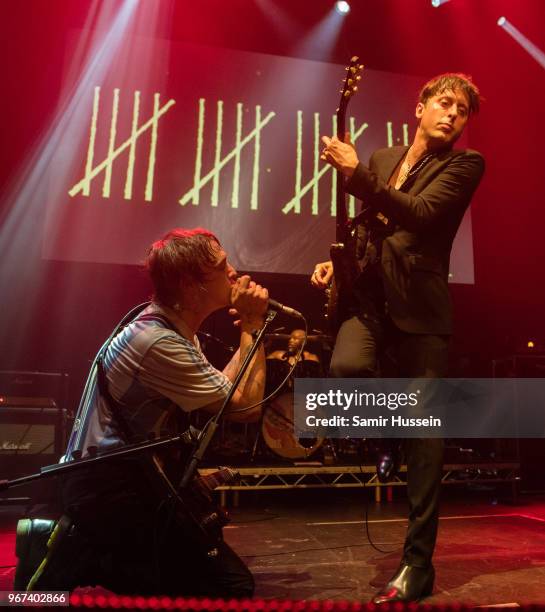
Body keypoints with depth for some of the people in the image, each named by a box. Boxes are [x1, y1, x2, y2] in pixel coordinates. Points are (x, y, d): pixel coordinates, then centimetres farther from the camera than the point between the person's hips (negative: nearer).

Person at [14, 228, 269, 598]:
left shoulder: (176, 328, 6)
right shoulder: (158, 342, -26)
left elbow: (223, 392, 5)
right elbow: (246, 407, -22)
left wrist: (248, 328, 0)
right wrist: (253, 325, -15)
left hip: (128, 476, 10)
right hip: (111, 490, -10)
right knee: (231, 585, -10)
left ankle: (74, 542, 18)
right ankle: (79, 563, -2)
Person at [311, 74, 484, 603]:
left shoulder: (465, 164, 4)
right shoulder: (382, 159, 19)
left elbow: (420, 213, -15)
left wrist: (355, 173, -19)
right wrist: (338, 261, 6)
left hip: (420, 306, -3)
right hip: (368, 296, 4)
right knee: (346, 369, -28)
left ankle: (417, 564, 14)